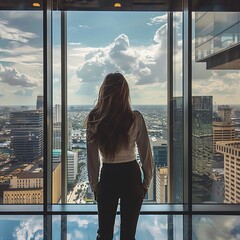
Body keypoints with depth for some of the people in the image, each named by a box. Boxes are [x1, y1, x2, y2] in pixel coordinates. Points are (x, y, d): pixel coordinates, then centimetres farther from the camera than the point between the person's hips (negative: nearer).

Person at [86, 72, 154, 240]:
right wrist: (146, 183, 7)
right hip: (131, 176, -1)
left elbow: (92, 156, -4)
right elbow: (146, 153, -5)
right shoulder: (135, 119, -11)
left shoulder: (94, 119, -8)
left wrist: (94, 185, 7)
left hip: (107, 177, 1)